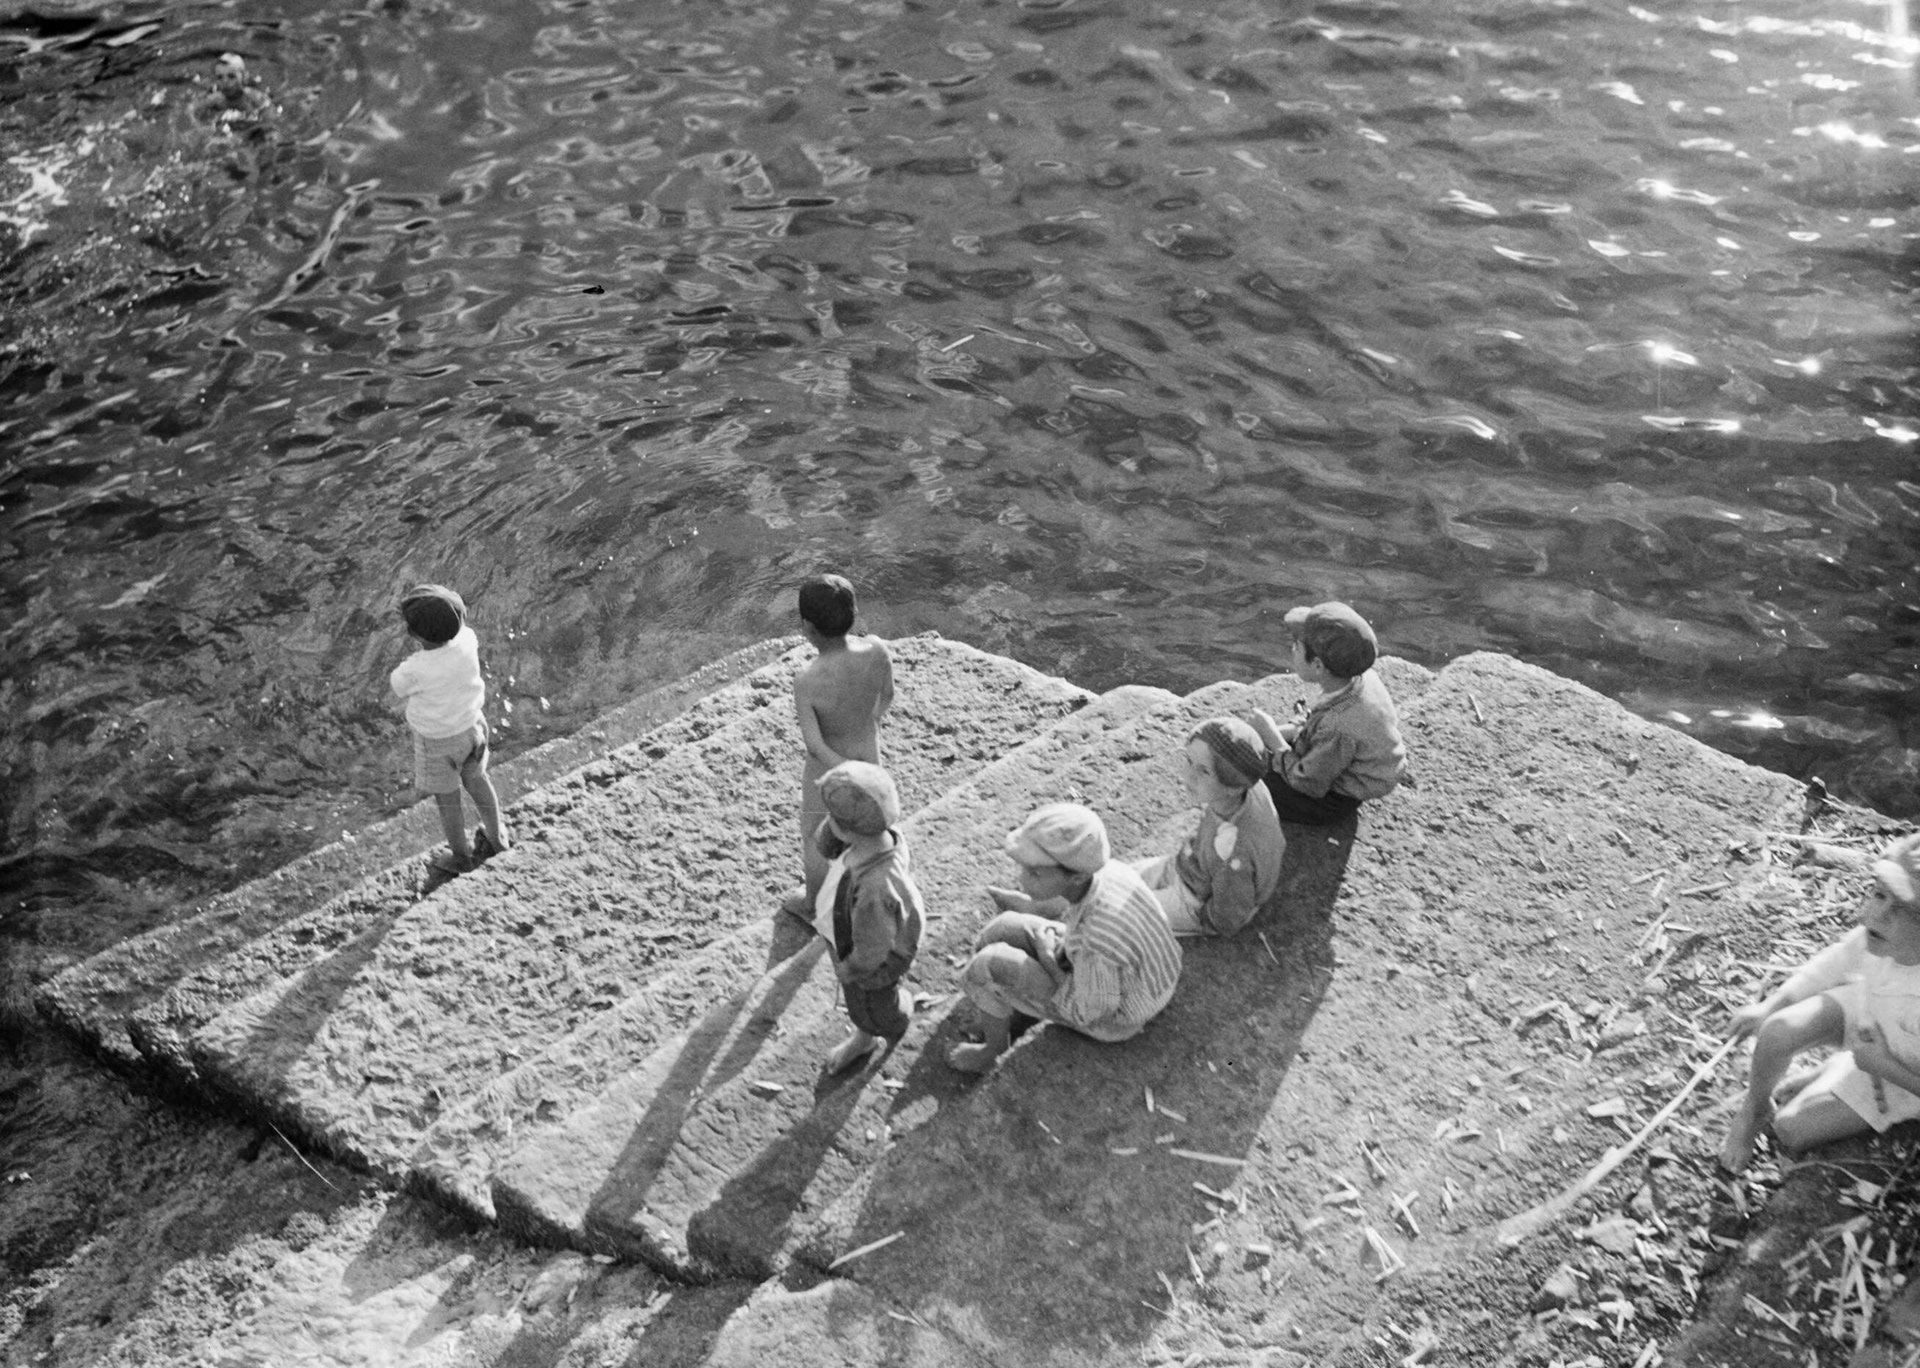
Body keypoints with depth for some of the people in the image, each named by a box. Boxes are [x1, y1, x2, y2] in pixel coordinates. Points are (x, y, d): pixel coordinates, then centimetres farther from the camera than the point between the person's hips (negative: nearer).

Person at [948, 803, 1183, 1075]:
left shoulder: (1098, 944, -43)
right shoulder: (1104, 868, -23)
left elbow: (1084, 1012, -23)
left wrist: (1048, 959, -11)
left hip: (1110, 1018, -6)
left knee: (987, 963, -10)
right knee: (1003, 928, 7)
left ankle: (994, 1049, 17)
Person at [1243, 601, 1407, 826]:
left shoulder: (1339, 729, -41)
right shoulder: (1361, 679, -16)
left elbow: (1308, 784, -26)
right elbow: (1316, 723, 4)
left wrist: (1272, 738, -17)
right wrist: (1278, 732, -7)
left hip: (1333, 801, -8)